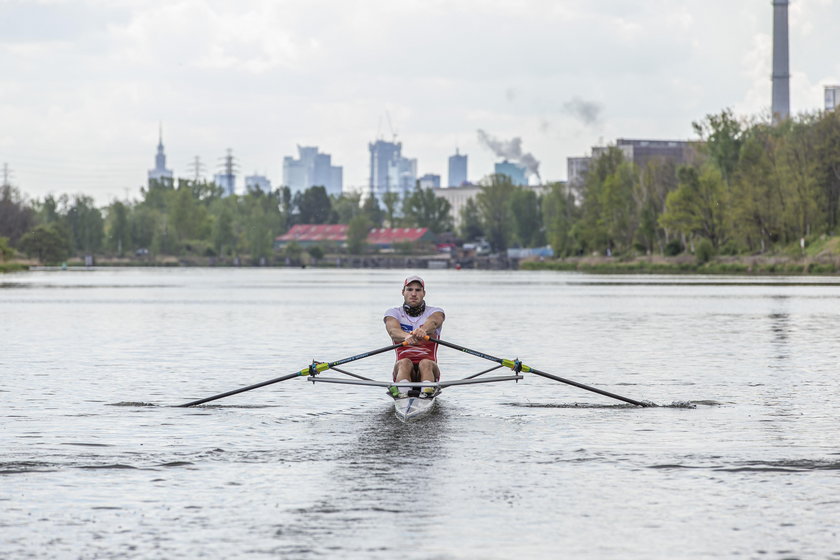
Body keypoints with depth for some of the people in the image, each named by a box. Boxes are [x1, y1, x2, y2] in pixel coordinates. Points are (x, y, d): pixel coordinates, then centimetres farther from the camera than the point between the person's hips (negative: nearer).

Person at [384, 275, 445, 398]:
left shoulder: (435, 312, 8)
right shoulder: (393, 313, 9)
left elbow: (433, 322, -19)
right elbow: (393, 330, -15)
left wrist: (423, 330, -45)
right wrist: (407, 336, -41)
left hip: (429, 367, 0)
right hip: (402, 368, 0)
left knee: (425, 363, -33)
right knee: (405, 362, -32)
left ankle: (427, 392, -60)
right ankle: (402, 392, -59)